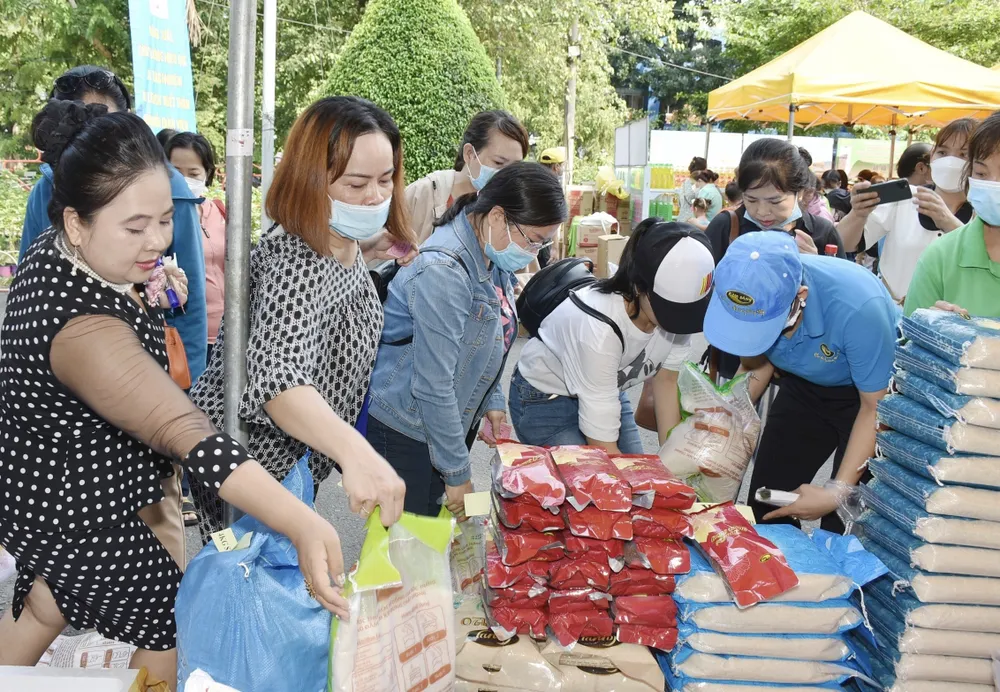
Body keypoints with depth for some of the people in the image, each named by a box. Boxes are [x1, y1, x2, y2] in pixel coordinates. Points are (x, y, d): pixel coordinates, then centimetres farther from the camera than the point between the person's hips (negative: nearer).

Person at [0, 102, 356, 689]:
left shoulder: (53, 251, -8)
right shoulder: (86, 331, -39)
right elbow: (186, 436, -49)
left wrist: (153, 295, -4)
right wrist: (304, 526, -56)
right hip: (79, 516, -9)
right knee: (174, 623, 10)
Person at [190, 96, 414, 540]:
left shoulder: (343, 240, -3)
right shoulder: (298, 266, -33)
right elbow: (276, 374, -53)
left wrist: (366, 246, 6)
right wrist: (354, 451, -69)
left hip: (290, 466, 9)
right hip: (252, 471, -9)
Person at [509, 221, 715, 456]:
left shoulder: (677, 307, -22)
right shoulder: (600, 329, -39)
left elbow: (665, 380, -6)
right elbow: (601, 445, -33)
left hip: (610, 392, 5)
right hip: (546, 400, -5)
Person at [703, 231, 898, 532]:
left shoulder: (859, 307, -39)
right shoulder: (750, 294, -26)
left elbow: (877, 407, -24)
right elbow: (756, 364, -4)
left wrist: (838, 492, -26)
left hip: (873, 391, -4)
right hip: (805, 386, 4)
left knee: (844, 529, -6)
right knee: (765, 509, 6)